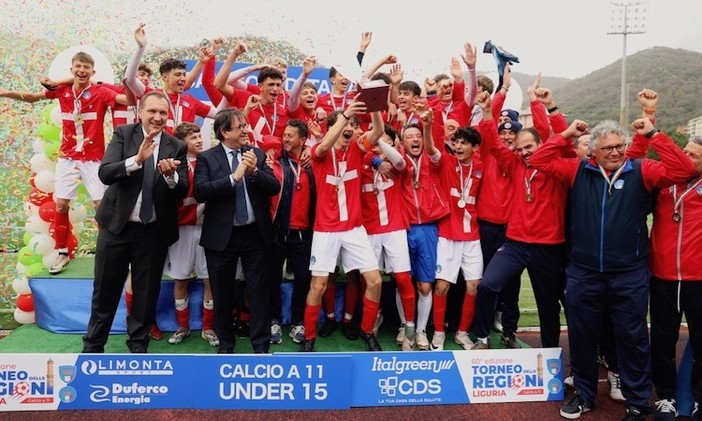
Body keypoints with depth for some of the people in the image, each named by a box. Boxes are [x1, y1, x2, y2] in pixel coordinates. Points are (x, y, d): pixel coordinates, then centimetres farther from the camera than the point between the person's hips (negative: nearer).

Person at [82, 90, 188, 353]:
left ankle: (138, 345, 30)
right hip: (116, 225, 0)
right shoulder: (123, 134, -3)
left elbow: (183, 190, -7)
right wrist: (137, 159, -31)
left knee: (146, 293, 11)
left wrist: (170, 175, -28)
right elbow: (104, 173, -15)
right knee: (105, 291, 11)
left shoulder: (176, 147, -1)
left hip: (154, 231, 1)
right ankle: (92, 346, 30)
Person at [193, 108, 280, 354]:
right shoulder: (207, 158, -3)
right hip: (222, 235, -1)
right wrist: (234, 177, -22)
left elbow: (275, 187, -2)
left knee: (258, 290, 5)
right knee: (222, 293, 12)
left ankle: (261, 345, 17)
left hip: (255, 234, 1)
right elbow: (200, 192, -16)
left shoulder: (257, 154, 5)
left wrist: (255, 171, -18)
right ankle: (225, 343, 30)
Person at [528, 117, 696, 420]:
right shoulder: (578, 171, 4)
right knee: (581, 336, 13)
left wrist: (654, 135, -11)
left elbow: (683, 170, -10)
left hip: (630, 275, -1)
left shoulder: (641, 172, 0)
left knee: (632, 339, 8)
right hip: (583, 273, 2)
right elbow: (540, 161, 2)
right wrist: (566, 134, -2)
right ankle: (584, 394, 31)